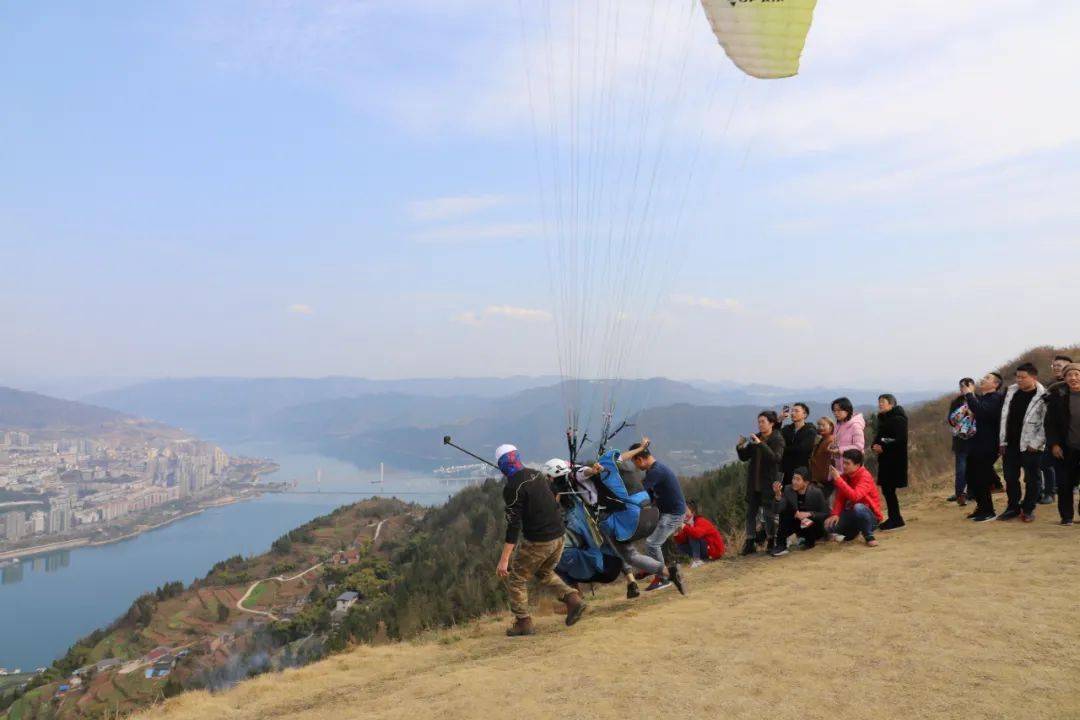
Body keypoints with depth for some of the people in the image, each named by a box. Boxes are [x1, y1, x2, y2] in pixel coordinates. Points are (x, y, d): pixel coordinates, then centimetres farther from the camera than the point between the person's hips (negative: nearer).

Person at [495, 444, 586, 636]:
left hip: (537, 541, -7)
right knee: (545, 573, 28)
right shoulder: (537, 474, 5)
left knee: (516, 578, 13)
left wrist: (504, 559, -20)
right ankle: (573, 599, 11)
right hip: (559, 536, 7)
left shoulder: (512, 487, -17)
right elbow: (554, 502, 17)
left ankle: (523, 622, 16)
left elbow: (514, 525, -21)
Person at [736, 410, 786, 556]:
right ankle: (750, 544, 9)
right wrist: (740, 447, -9)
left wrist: (761, 444, -30)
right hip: (753, 482, 5)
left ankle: (771, 543, 14)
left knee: (769, 513, 0)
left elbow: (776, 458, -23)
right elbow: (744, 457, 11)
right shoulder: (755, 437, 9)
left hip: (769, 482, -5)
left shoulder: (778, 439, -6)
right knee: (750, 512, 4)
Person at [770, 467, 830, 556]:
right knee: (784, 512, -23)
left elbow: (826, 514, -16)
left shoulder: (816, 492, -20)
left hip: (814, 527, -2)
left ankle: (810, 540, 0)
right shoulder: (788, 489, -13)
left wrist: (809, 514, -30)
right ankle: (781, 545, -20)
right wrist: (778, 495, -38)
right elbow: (779, 511, -22)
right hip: (797, 524, 2)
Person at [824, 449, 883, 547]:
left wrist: (838, 479, -37)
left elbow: (855, 496, -37)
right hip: (852, 515, 7)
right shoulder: (844, 476, -1)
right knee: (829, 525, -13)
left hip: (871, 516, -7)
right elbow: (840, 498, -3)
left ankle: (869, 536, -13)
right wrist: (835, 514, -20)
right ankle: (854, 530, 17)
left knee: (858, 508, -39)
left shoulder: (865, 476, -22)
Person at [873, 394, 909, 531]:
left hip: (895, 460, -8)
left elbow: (901, 440, -19)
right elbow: (879, 436, 20)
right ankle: (893, 518, 18)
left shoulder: (898, 419, -12)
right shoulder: (883, 419, 15)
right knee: (886, 490, 9)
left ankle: (896, 520, 3)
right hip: (885, 459, 8)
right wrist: (874, 446, 0)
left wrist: (883, 448, -18)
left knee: (889, 489, -7)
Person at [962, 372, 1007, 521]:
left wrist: (969, 394, -20)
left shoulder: (996, 398, -13)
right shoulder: (981, 397, 16)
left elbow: (981, 411, -29)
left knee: (980, 479, -5)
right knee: (971, 477, 12)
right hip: (976, 443, 9)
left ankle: (988, 511, 7)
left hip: (988, 446, -9)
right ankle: (981, 507, 25)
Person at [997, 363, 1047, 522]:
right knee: (1010, 477, 12)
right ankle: (1013, 507, 24)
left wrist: (1035, 443, -14)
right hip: (1010, 444, 6)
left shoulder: (1042, 396, -12)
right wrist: (1002, 441, 7)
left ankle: (1028, 509, 18)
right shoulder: (1011, 391, 7)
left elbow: (1046, 424, -12)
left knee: (1032, 479, 6)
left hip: (1030, 446, -6)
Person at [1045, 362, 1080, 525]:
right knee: (1065, 484, 3)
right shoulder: (1058, 395, -1)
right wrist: (1053, 444, -7)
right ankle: (1066, 516, 14)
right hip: (1066, 448, 0)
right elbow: (1050, 422, 0)